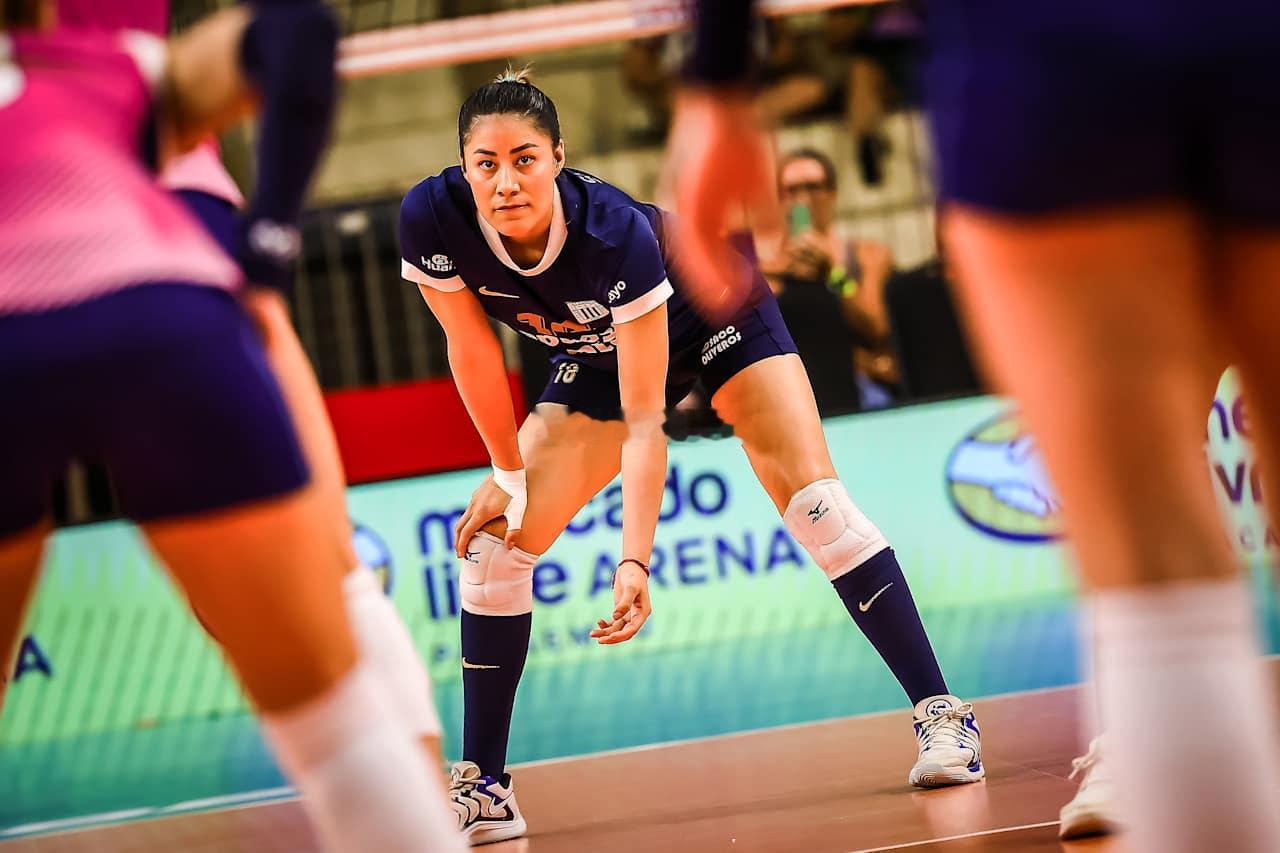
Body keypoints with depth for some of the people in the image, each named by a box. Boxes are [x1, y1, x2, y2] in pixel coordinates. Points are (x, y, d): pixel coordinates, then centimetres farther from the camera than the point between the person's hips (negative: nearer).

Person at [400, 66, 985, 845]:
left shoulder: (617, 232, -40)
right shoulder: (432, 223, -31)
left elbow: (643, 420, -37)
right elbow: (473, 349, -13)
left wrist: (635, 560, -44)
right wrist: (509, 475, -8)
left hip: (709, 314, -4)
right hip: (597, 351, 4)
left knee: (813, 499, -20)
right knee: (495, 542, -7)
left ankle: (942, 715, -13)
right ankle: (482, 785, 0)